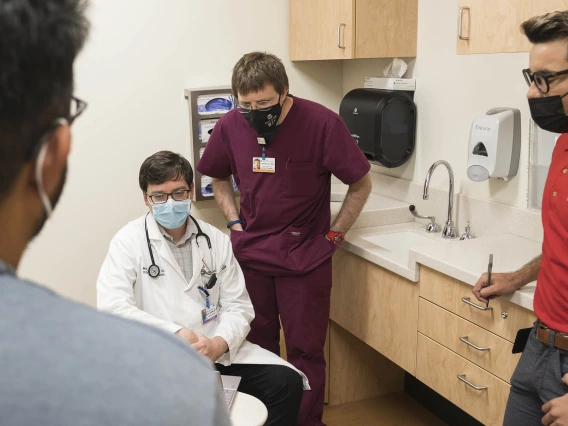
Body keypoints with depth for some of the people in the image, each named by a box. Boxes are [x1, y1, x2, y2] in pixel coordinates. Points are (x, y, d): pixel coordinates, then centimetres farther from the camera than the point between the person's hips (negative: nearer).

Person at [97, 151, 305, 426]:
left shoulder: (216, 240, 9)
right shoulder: (129, 241, -1)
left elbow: (238, 306, 7)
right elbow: (111, 305, -14)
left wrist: (219, 344, -14)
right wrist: (176, 334, -21)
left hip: (218, 351, 4)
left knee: (286, 382, -13)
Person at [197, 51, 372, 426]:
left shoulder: (322, 123, -15)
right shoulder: (231, 125, -3)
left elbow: (361, 185, -4)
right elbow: (219, 178, 17)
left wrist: (334, 235, -4)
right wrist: (235, 222, 6)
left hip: (305, 258, -3)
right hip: (250, 253, 4)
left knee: (305, 352, 4)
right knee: (257, 346, 13)